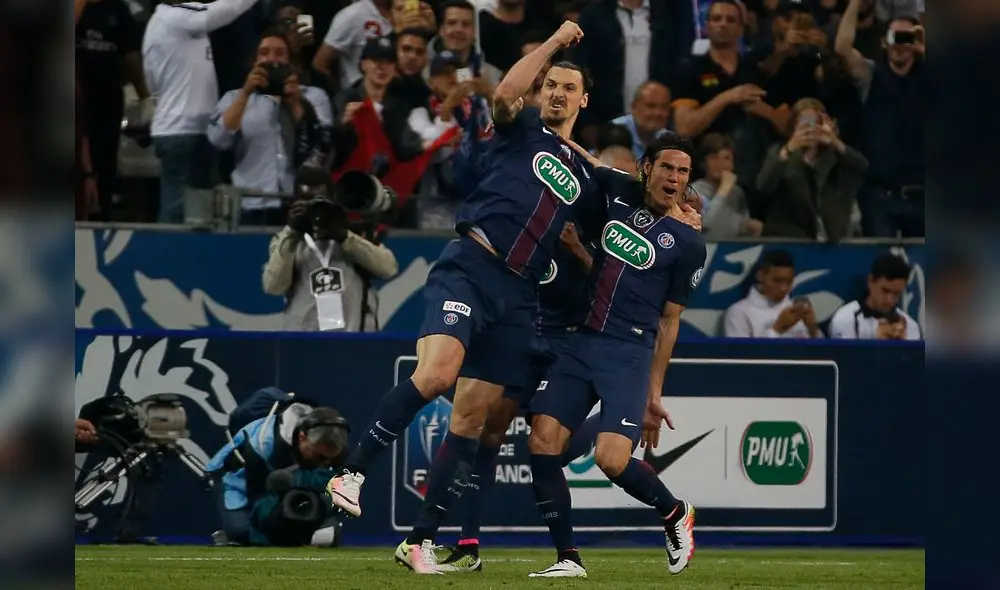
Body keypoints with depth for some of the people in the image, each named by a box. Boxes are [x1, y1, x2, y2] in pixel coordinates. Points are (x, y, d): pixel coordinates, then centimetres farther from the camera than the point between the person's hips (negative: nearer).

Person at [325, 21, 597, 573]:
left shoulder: (583, 175, 24)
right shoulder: (522, 131, 9)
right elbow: (505, 93, -13)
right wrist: (557, 41, -9)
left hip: (518, 290, 5)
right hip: (469, 266, -5)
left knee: (471, 416, 1)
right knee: (436, 373, -29)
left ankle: (421, 541, 3)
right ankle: (353, 472, -19)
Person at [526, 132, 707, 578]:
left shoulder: (687, 243, -2)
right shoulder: (618, 191, 5)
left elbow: (669, 321, 3)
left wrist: (654, 394, 4)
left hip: (630, 353, -4)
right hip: (580, 341, 4)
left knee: (611, 459, -18)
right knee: (542, 442, -11)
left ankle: (675, 514, 13)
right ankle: (567, 558, -1)